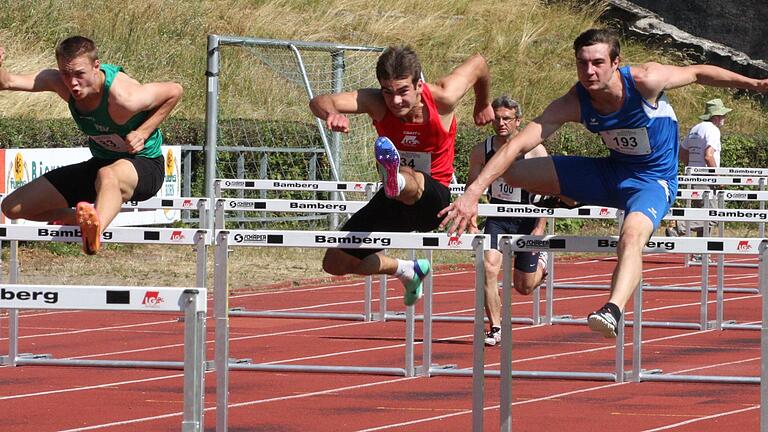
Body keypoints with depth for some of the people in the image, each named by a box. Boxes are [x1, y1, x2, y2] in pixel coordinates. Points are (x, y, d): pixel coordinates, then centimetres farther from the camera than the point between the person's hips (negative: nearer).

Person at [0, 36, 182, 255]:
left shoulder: (124, 98, -29)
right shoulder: (59, 81, -14)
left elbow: (175, 91, -14)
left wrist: (143, 132, -20)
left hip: (144, 165, -7)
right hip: (100, 162, 7)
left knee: (108, 175, -47)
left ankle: (95, 232, -76)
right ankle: (81, 219, 22)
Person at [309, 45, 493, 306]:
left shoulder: (442, 100, -20)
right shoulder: (376, 103, -18)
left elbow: (478, 64, 0)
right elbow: (318, 102, -33)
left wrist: (483, 105, 20)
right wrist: (331, 113, -59)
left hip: (434, 198, -5)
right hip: (395, 201, 5)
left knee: (409, 182, -43)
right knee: (335, 264, 8)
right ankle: (409, 271, 30)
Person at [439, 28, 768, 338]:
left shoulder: (645, 81, -24)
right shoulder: (573, 104, -17)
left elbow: (698, 73, -5)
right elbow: (519, 143, -22)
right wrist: (473, 192, -31)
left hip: (654, 181, -4)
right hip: (610, 172, 5)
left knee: (632, 234, -40)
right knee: (513, 172, -7)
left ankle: (613, 311, -61)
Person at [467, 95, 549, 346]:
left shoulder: (535, 151, -13)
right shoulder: (481, 151, -6)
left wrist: (540, 228, -16)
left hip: (526, 220, -2)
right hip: (497, 219, 2)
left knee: (524, 287, 7)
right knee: (489, 268, -22)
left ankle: (541, 264, 43)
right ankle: (495, 328, -12)